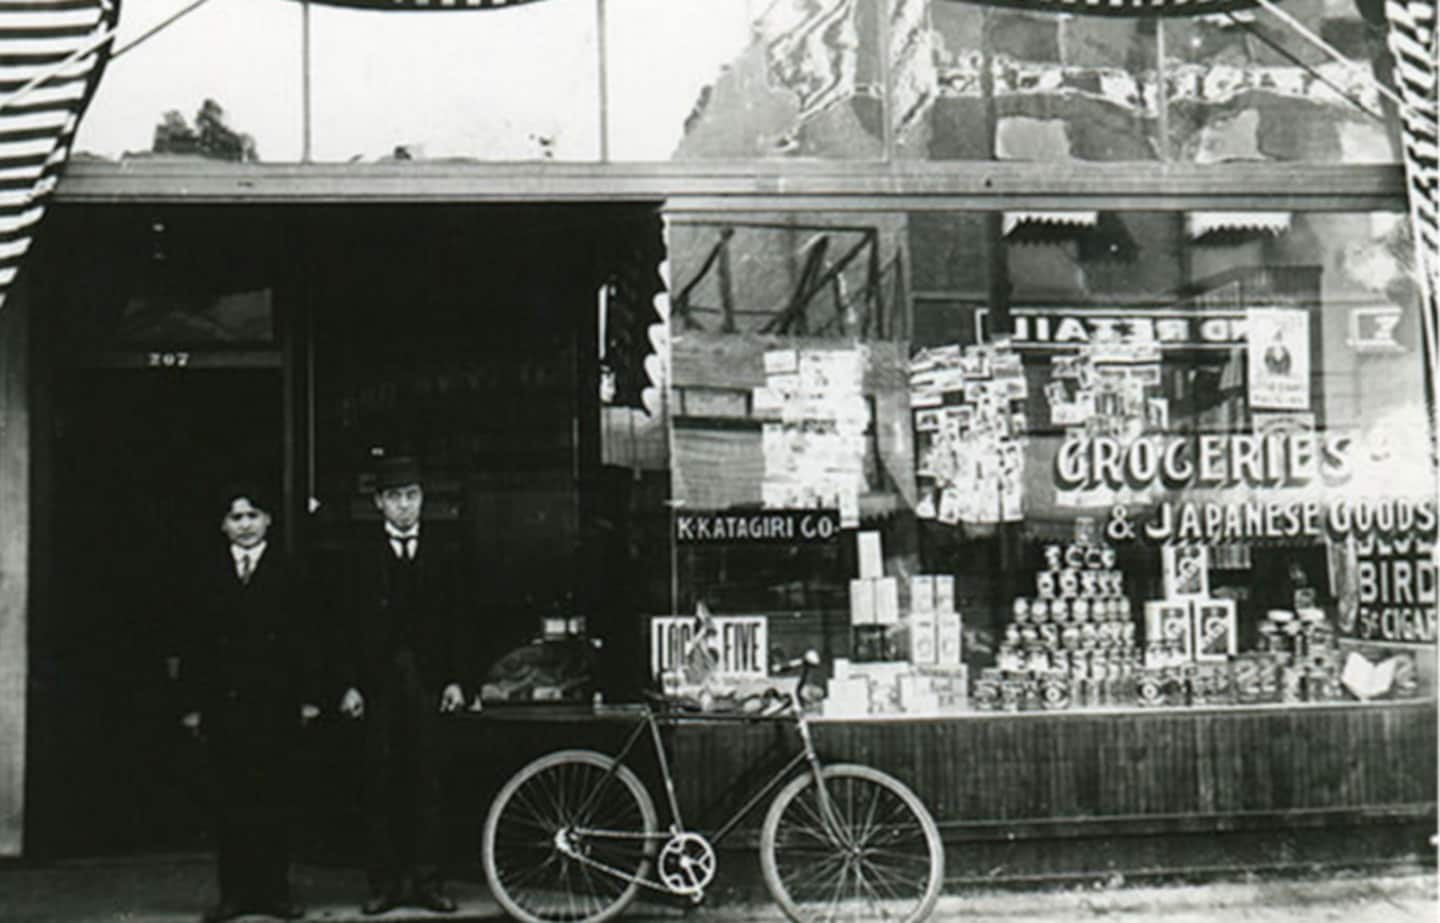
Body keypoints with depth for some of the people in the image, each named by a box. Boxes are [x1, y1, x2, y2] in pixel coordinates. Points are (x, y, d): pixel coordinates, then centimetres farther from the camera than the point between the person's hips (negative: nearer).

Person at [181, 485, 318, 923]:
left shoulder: (286, 574, 6)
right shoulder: (209, 575, 9)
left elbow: (301, 639, 4)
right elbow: (195, 642, 6)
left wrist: (306, 696, -3)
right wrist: (193, 702, 0)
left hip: (274, 701, -1)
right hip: (223, 702, 1)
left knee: (273, 796, 1)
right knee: (230, 798, 3)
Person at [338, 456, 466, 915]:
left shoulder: (441, 558, 10)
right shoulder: (364, 558, 4)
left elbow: (452, 623, 9)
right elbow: (352, 624, 1)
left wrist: (454, 679, 2)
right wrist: (351, 684, -6)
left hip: (426, 684, 1)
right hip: (378, 684, -1)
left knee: (425, 782, 3)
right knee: (379, 786, 1)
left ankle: (426, 881, 10)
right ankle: (384, 882, 9)